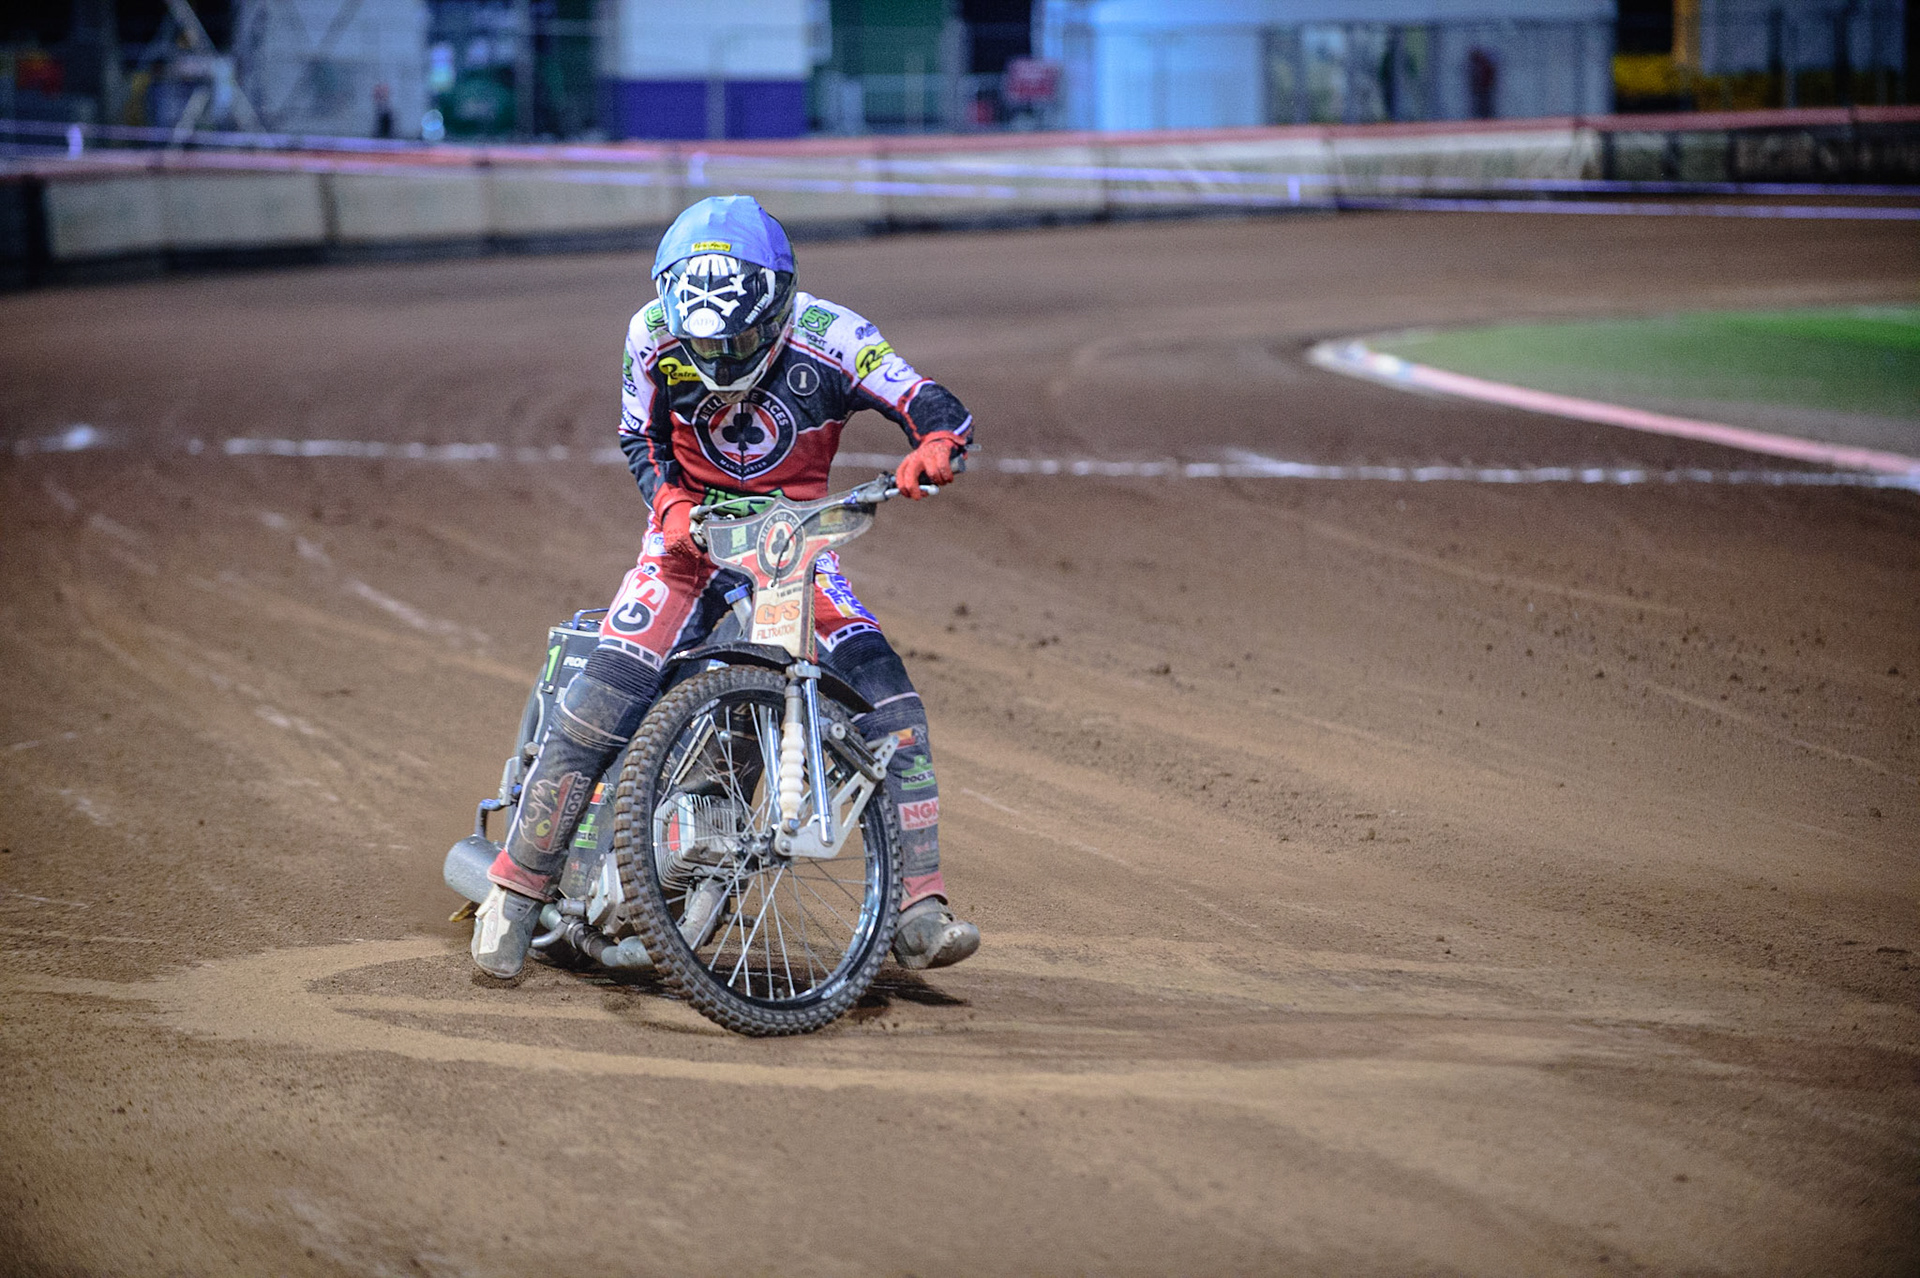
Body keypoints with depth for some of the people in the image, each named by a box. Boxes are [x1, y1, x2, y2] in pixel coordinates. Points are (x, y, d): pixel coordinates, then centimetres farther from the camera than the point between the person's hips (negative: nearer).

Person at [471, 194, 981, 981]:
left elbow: (935, 407, -22)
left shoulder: (825, 337, -18)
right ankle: (515, 892, -10)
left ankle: (918, 912, -15)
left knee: (889, 704, -18)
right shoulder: (653, 334, -12)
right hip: (693, 526, 0)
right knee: (604, 701, -21)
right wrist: (668, 503, -17)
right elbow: (639, 437, 4)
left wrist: (933, 448, -47)